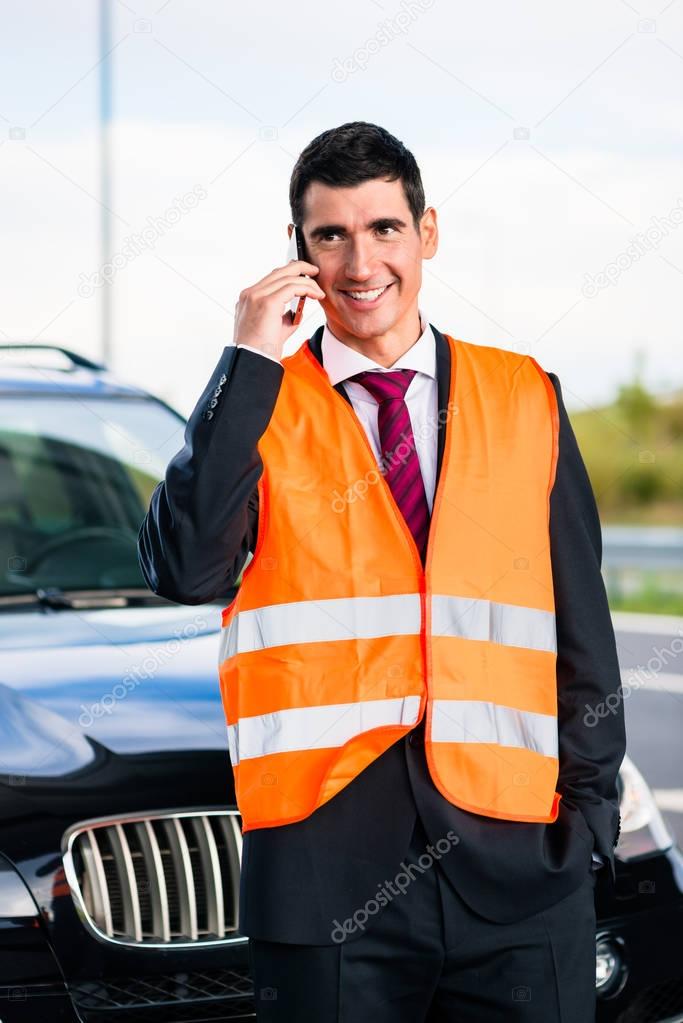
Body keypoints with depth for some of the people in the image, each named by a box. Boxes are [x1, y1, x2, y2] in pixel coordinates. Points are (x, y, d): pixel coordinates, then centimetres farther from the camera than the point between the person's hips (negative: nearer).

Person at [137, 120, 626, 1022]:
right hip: (326, 856, -1)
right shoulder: (258, 406, 5)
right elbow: (185, 570, -11)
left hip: (516, 851, 2)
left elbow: (581, 619, 12)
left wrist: (591, 806, 4)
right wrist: (250, 364, -11)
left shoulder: (524, 399, 11)